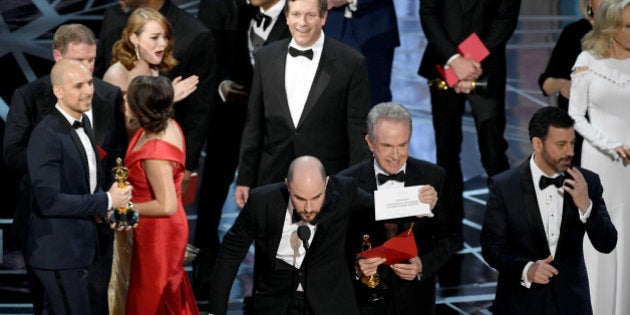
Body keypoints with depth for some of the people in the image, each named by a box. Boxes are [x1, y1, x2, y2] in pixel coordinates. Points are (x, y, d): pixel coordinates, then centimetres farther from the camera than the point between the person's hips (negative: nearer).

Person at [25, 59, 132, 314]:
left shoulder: (84, 123, 7)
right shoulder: (47, 136, -22)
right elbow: (49, 200, -26)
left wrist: (108, 207, -2)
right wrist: (106, 202, -20)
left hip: (80, 245, 9)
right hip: (58, 252, -9)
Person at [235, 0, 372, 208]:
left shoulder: (351, 63, -4)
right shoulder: (265, 58, 6)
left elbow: (358, 131, -3)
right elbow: (254, 123, 10)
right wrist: (244, 179, 8)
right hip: (272, 180, 3)